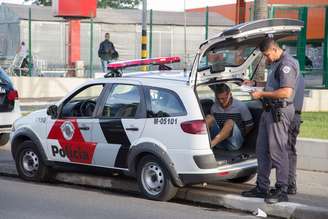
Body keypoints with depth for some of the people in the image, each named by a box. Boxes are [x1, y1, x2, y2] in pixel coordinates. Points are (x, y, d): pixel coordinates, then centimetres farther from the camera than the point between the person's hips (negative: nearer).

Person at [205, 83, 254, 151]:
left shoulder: (241, 106, -3)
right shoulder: (214, 107, 7)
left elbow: (249, 125, 4)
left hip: (234, 143, -3)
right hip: (220, 143, 3)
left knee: (230, 122, -31)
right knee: (209, 118, -16)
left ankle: (211, 144, -47)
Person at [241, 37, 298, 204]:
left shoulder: (287, 64, -16)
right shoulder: (275, 64, 17)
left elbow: (286, 92, -25)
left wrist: (262, 94, -19)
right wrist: (255, 83, 20)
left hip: (280, 111, -11)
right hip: (269, 110, 11)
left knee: (277, 151, -6)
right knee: (262, 149, 13)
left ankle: (282, 191, 1)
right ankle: (262, 187, 22)